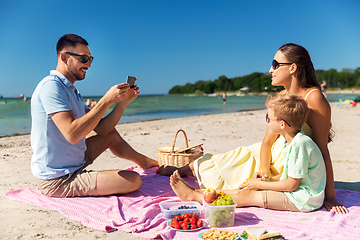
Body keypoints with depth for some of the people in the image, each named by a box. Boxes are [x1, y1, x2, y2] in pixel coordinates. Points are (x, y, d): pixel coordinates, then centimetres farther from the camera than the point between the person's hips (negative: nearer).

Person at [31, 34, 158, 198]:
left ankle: (144, 161, 41)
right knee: (134, 180, -19)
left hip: (72, 164, 10)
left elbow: (101, 129, 8)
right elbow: (72, 134, -31)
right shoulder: (51, 86, -18)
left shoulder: (71, 90, 12)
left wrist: (124, 101, -1)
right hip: (57, 181, -10)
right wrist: (106, 100, -26)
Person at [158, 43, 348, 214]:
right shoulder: (280, 97, -3)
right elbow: (267, 141, -4)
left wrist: (330, 197, -20)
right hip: (275, 157, 6)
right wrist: (264, 174, -17)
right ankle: (181, 170, 32)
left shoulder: (313, 98, -26)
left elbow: (322, 150, -24)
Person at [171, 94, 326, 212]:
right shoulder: (289, 141, 6)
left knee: (246, 196, -10)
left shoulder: (299, 144, -25)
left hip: (302, 200, -9)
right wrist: (266, 181, 3)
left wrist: (259, 184, -13)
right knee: (244, 189, 2)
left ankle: (192, 195, -5)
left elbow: (292, 184, -22)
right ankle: (194, 192, 4)